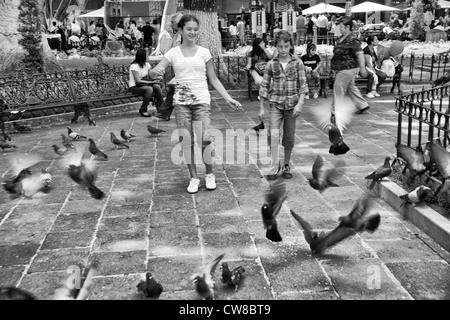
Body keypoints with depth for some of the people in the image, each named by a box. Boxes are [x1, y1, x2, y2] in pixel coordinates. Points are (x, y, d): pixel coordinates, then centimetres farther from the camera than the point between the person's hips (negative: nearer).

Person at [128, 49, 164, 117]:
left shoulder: (147, 64, 6)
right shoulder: (134, 66, -16)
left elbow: (152, 76, 3)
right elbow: (138, 81, -22)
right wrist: (152, 82, -25)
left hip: (144, 84, 6)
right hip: (134, 86, -6)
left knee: (157, 86, -22)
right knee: (149, 89, -33)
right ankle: (143, 110, -21)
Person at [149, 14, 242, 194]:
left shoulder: (204, 52, 6)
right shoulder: (173, 53, 5)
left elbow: (213, 79, 10)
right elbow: (153, 73, -2)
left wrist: (228, 98, 2)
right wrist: (155, 71, -27)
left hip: (201, 100, -1)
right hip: (181, 101, 1)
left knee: (204, 139, -10)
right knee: (186, 141, 0)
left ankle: (209, 175, 11)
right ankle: (194, 178, 15)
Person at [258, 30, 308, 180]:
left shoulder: (297, 63, 0)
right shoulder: (271, 64, 1)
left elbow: (303, 85, -1)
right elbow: (264, 86, 5)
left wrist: (300, 103, -13)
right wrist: (261, 108, 4)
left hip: (291, 104, 1)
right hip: (275, 103, 0)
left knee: (289, 137, 7)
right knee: (273, 134, -18)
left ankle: (286, 165, 24)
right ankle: (275, 165, -4)